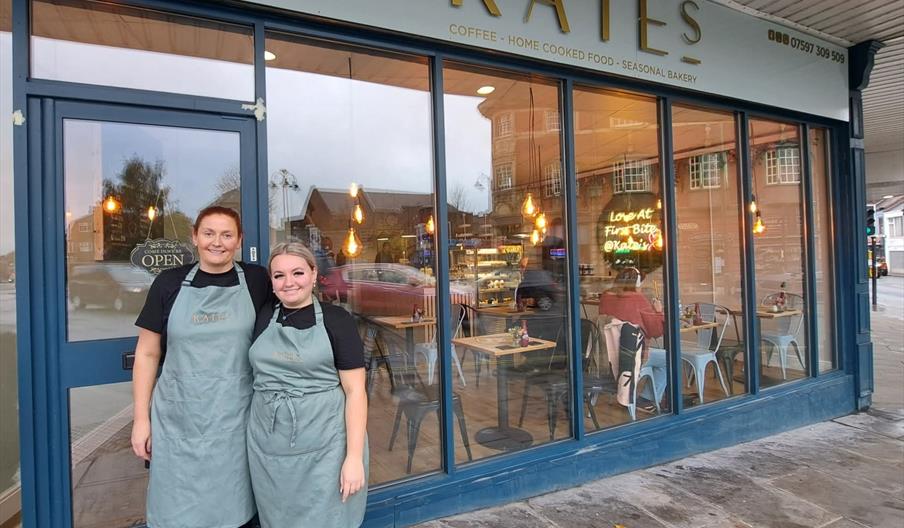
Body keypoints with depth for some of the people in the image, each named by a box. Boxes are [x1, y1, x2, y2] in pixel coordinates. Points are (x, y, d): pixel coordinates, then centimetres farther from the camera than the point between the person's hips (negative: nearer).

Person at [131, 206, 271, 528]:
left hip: (235, 418, -1)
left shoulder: (255, 280, -1)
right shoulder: (170, 283, 1)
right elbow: (147, 353, 5)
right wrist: (141, 417, 2)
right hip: (178, 420, 1)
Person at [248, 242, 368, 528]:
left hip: (323, 448, -4)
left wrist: (354, 457, -14)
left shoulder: (336, 320, -7)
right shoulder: (262, 319, 6)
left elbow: (355, 391, -9)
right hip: (269, 450, 4)